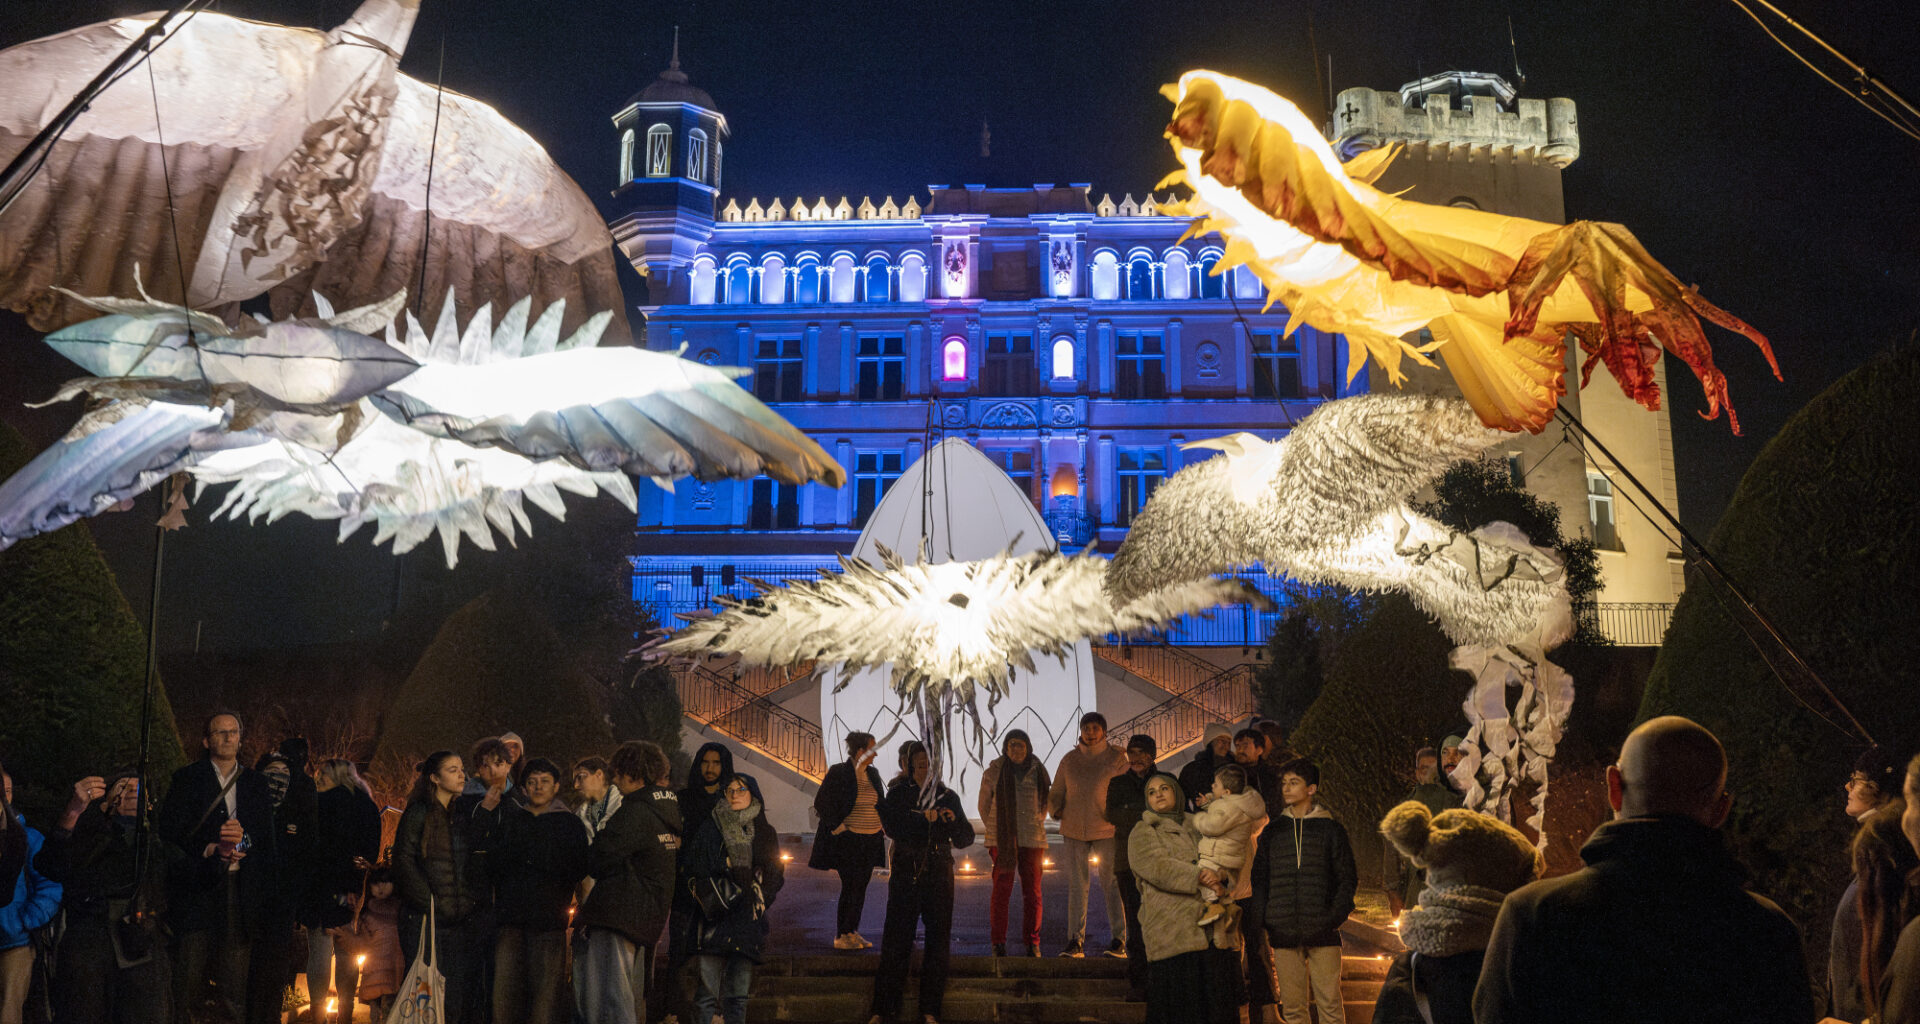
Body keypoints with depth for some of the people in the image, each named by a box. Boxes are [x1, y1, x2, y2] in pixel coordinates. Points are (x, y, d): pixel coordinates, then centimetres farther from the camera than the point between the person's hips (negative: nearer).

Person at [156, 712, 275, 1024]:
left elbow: (267, 835, 9)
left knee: (236, 982, 0)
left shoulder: (257, 783, 14)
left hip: (241, 889, 2)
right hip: (198, 889, -2)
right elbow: (168, 832, -1)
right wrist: (211, 850, -14)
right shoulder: (187, 779, 7)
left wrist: (243, 838, -12)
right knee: (188, 977, -4)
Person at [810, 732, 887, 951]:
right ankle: (841, 936, 4)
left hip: (870, 841, 7)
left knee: (861, 887, 9)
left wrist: (882, 826, 12)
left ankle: (852, 932, 18)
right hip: (848, 840, -7)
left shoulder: (872, 773, 10)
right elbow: (821, 803, -10)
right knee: (851, 887, -5)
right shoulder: (838, 773, -10)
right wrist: (837, 826, -12)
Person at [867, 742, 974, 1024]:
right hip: (906, 873, -2)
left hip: (939, 875, 2)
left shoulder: (948, 796, 11)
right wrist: (923, 818, -23)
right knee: (896, 940, -4)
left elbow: (965, 840, 8)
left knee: (938, 941, 3)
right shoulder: (898, 793, 5)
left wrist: (954, 822, -11)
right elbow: (893, 827, -12)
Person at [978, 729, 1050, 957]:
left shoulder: (1038, 771, 6)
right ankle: (998, 943, 1)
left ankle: (1032, 943, 11)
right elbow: (984, 805, 11)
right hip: (1002, 841, -2)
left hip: (1033, 841, 2)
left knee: (1032, 892, 2)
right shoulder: (994, 771, 1)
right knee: (1001, 891, -6)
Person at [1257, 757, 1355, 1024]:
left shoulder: (1331, 829, 5)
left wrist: (1336, 916, -8)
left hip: (1322, 932, -2)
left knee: (1330, 1002, -2)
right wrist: (1264, 919, 2)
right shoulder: (1273, 830, 12)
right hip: (1283, 932, 2)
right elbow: (1260, 879, 14)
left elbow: (1348, 878, 5)